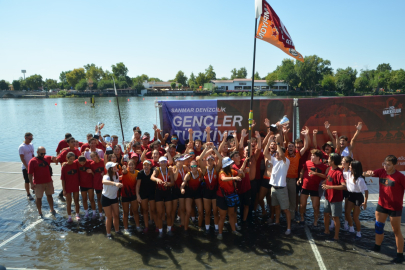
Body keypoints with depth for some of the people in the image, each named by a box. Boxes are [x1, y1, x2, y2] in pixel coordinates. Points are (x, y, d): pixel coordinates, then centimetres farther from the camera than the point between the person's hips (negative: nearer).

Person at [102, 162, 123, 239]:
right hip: (106, 198, -5)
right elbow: (104, 181, -57)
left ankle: (117, 230, 30)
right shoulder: (106, 177, -29)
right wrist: (115, 183, -72)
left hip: (114, 197, 5)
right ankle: (108, 233, 22)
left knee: (116, 215, 11)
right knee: (109, 217, 3)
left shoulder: (117, 174, -11)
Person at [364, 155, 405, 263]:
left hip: (395, 208, -5)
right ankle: (377, 247, 33)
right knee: (378, 227, 15)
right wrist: (369, 173, -30)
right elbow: (369, 173, -6)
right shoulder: (381, 172, -5)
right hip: (382, 205, 5)